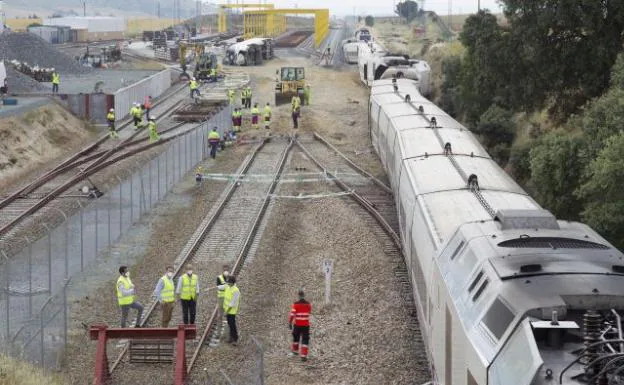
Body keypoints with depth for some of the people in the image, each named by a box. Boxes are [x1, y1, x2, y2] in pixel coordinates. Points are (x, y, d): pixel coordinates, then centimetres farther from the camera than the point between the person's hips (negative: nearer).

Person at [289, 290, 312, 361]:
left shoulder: (295, 305, -11)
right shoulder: (308, 304, -3)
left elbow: (292, 315, -13)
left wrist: (290, 323, -5)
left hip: (297, 325, 0)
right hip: (306, 325, 0)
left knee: (296, 338, 22)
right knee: (305, 340, 1)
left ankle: (295, 350, 41)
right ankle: (303, 355, -8)